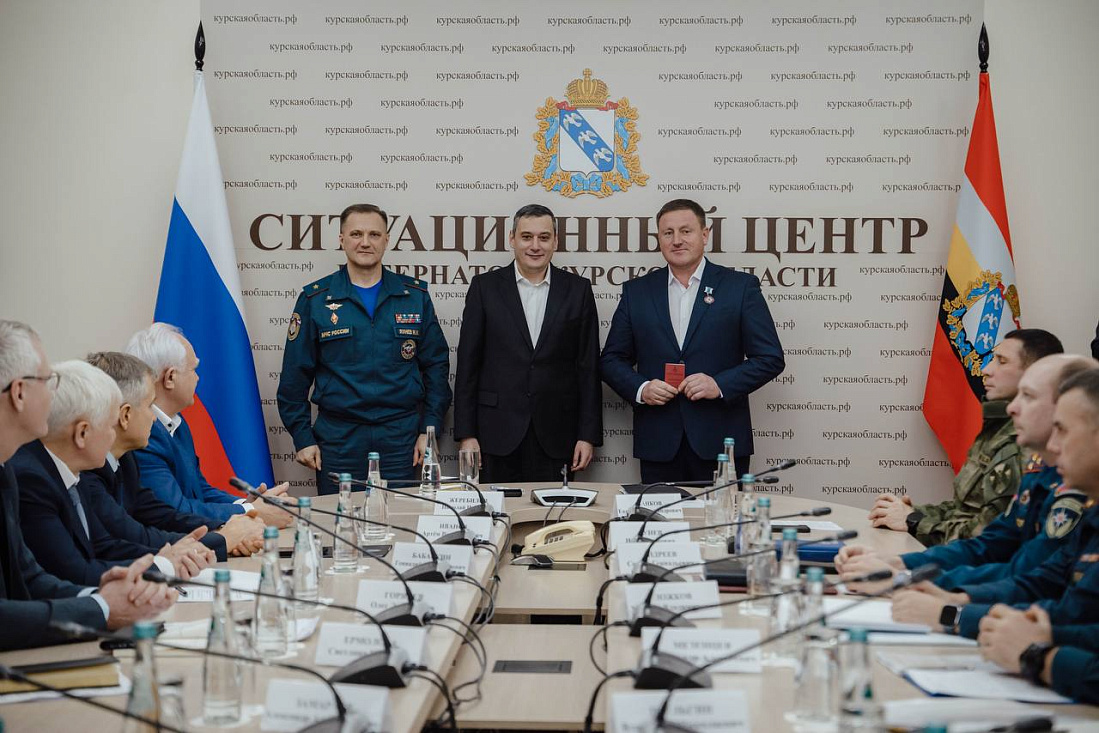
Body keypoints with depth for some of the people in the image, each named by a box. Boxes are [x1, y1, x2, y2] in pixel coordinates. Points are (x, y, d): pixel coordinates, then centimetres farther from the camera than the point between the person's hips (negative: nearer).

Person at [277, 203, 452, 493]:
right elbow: (295, 374, 3)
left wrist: (429, 429, 1)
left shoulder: (415, 295, 6)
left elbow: (436, 365, 7)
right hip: (338, 437, -1)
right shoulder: (315, 299, 3)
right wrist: (302, 437, -1)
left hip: (399, 437, 1)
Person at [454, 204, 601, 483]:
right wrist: (466, 434, -3)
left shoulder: (578, 290, 6)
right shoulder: (485, 287, 4)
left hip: (555, 436, 1)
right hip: (498, 433, 0)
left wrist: (588, 435, 0)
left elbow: (589, 367, 5)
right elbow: (468, 363, 3)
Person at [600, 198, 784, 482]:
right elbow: (611, 359, 12)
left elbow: (771, 358, 0)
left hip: (721, 442, -2)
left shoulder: (741, 286, 3)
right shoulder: (637, 291, 10)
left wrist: (720, 385, -14)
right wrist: (640, 389, -7)